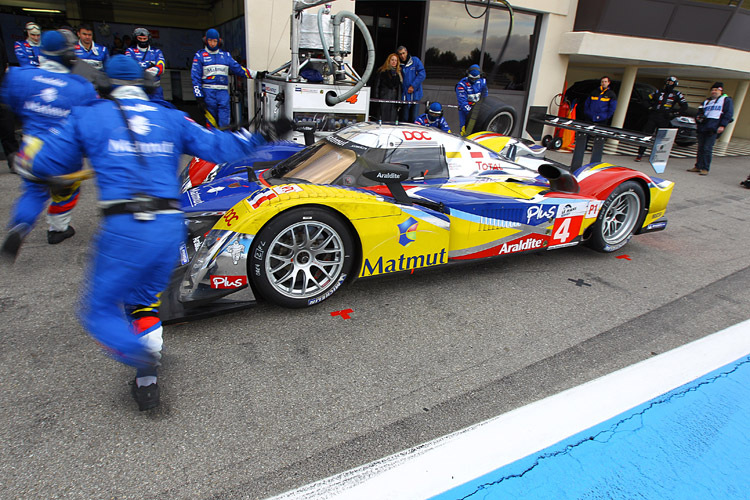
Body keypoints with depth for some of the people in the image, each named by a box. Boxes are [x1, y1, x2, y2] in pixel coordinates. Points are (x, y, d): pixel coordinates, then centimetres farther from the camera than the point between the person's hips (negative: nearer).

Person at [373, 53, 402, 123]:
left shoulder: (398, 73, 16)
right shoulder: (382, 71, 4)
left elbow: (399, 88, 16)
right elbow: (376, 86, 0)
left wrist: (399, 100, 7)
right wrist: (376, 98, -8)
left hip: (394, 98, 4)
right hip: (384, 98, -4)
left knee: (393, 119, 1)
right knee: (383, 118, -6)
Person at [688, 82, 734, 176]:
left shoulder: (726, 100, 8)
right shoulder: (706, 101, 24)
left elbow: (728, 114, 0)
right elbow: (700, 112, 29)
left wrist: (722, 125, -12)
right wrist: (698, 118, 4)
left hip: (713, 129, -6)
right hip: (702, 128, 6)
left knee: (707, 149, -10)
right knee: (700, 148, 8)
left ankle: (705, 169, -7)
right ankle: (698, 166, 15)